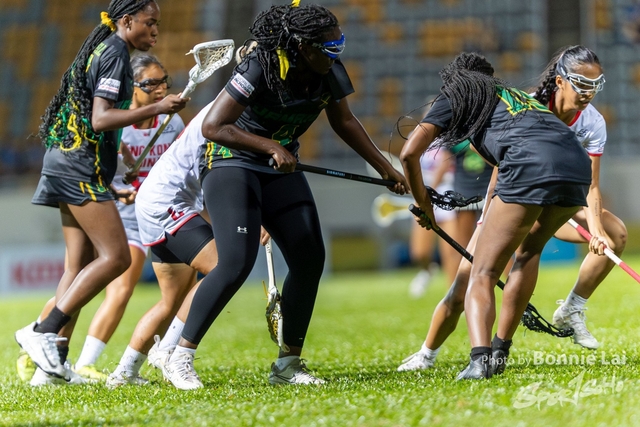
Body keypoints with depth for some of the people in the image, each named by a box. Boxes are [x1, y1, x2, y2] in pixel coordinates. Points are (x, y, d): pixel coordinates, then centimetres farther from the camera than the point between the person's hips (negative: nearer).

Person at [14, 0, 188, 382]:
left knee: (81, 265, 7)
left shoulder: (103, 50, 21)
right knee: (116, 257, -13)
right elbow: (100, 119, -19)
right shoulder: (115, 53, -9)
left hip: (71, 167, 10)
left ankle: (55, 360, 3)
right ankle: (44, 332, -15)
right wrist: (157, 108, -24)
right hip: (81, 166, -10)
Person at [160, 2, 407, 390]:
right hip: (231, 162, -7)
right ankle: (180, 359, -9)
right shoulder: (260, 69, -26)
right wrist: (270, 146, -32)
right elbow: (212, 127, -28)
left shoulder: (329, 72, -7)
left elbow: (344, 122, 11)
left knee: (310, 259, -3)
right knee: (236, 264, -21)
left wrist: (385, 168, 14)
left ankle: (289, 365, 10)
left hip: (280, 168, 7)